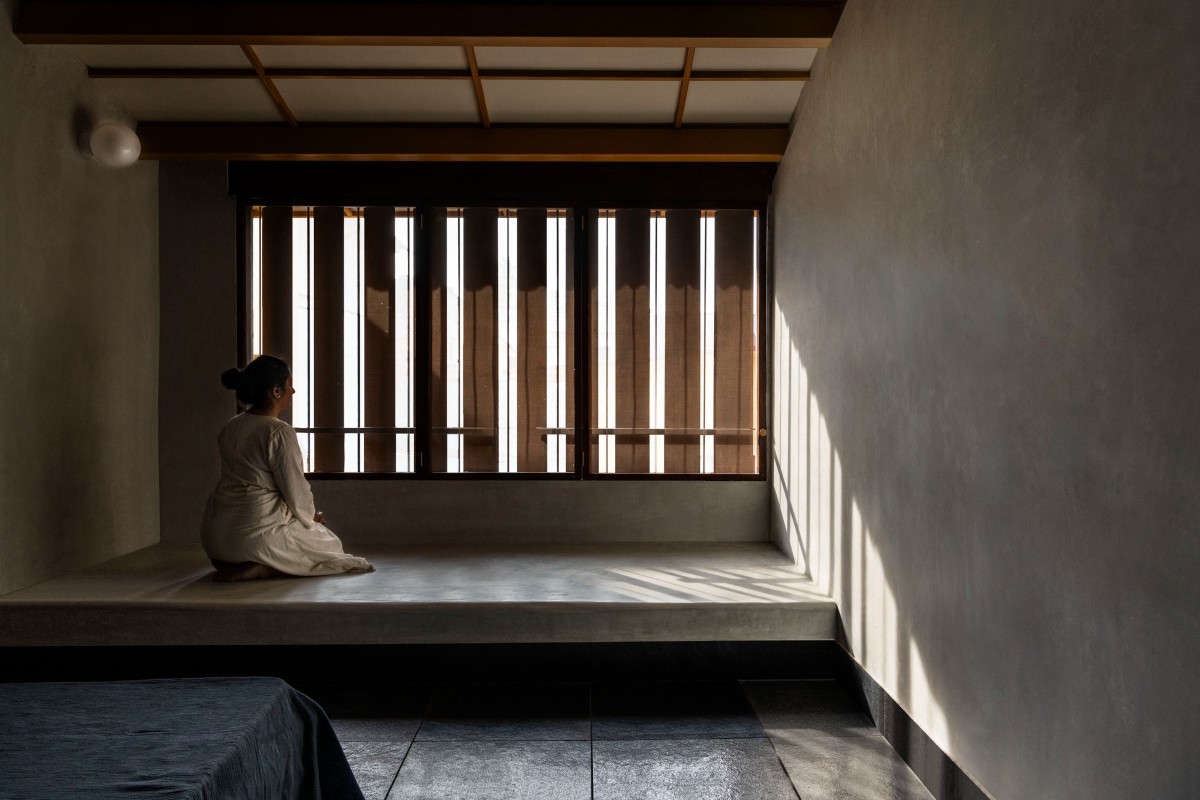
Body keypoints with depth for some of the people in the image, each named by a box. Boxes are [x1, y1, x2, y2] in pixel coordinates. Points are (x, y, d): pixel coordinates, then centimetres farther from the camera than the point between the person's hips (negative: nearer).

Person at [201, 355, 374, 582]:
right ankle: (256, 570, -9)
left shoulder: (229, 428, 8)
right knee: (330, 544, 11)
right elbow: (295, 489, -14)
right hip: (258, 533, -10)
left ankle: (228, 564, 15)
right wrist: (311, 515, 9)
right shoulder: (279, 432, -17)